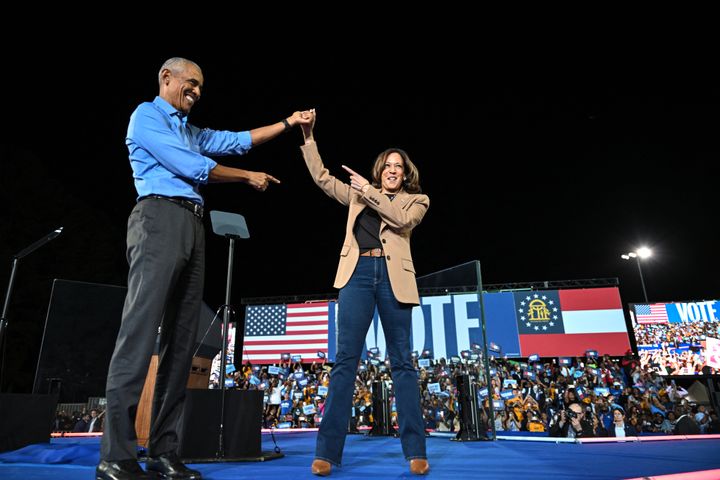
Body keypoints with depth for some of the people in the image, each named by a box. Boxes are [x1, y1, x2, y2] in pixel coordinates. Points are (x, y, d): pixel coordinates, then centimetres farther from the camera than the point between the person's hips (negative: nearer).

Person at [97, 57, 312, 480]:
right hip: (161, 218, -8)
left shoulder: (190, 131, 29)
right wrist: (250, 177, 4)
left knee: (182, 338, 0)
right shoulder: (147, 115, 4)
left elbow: (237, 141, 29)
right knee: (142, 329, -16)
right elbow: (193, 168, -6)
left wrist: (288, 123, 25)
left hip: (192, 226, 8)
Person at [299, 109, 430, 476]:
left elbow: (402, 220, -6)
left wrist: (369, 191, -4)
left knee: (401, 361, 1)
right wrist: (308, 137, 9)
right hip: (357, 273, 1)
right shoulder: (358, 195, 21)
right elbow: (321, 178, 16)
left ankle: (415, 451, 8)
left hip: (392, 276, -1)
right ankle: (328, 450, -1)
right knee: (345, 359, -4)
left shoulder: (415, 200, 16)